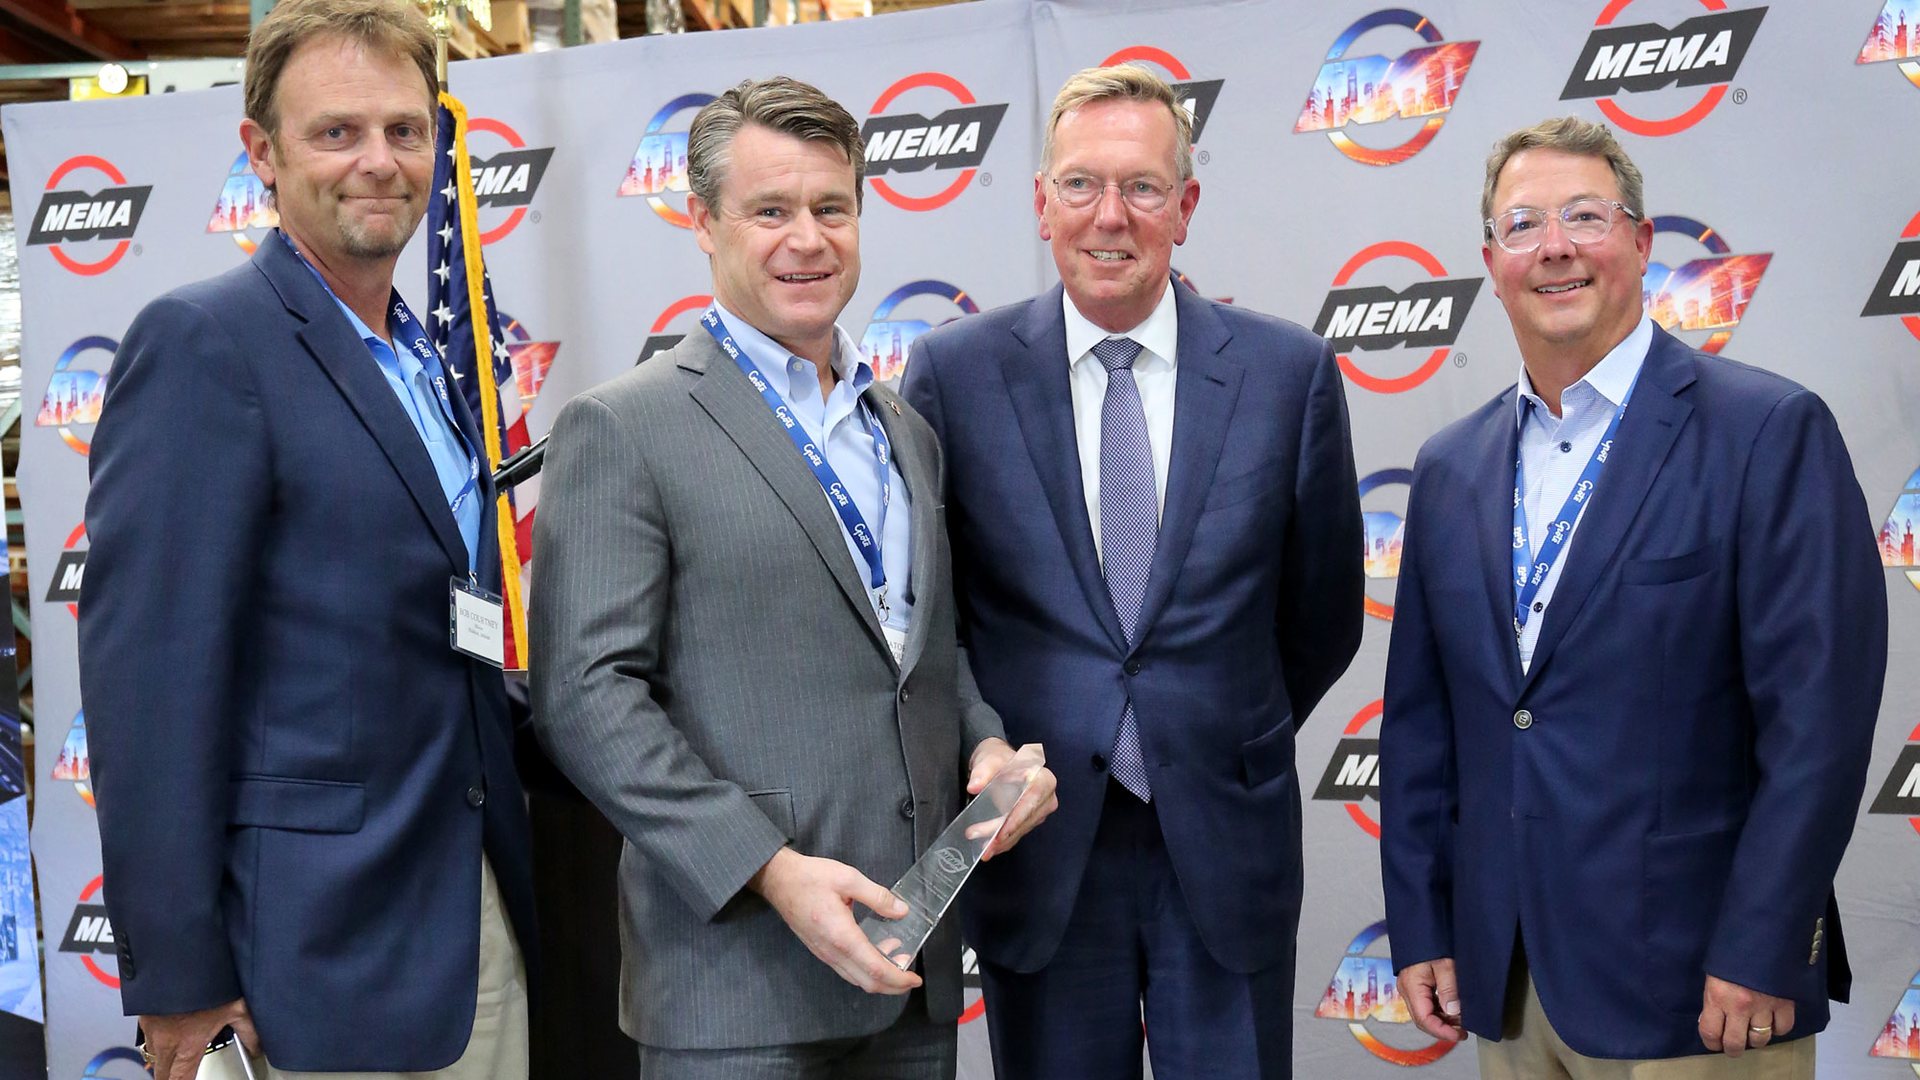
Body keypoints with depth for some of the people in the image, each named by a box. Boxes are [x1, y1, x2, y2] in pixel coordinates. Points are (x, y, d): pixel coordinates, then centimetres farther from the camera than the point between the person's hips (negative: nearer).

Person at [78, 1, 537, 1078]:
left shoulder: (431, 359, 12)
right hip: (332, 925, -7)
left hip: (483, 897, 7)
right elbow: (149, 673, -17)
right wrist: (178, 974, -17)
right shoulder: (203, 341, -13)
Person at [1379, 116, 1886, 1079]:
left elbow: (1818, 712, -12)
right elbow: (1420, 719, 10)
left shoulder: (1771, 431, -8)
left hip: (1694, 979, -4)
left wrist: (1759, 955, -15)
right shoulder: (1449, 470, 8)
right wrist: (1420, 929, 6)